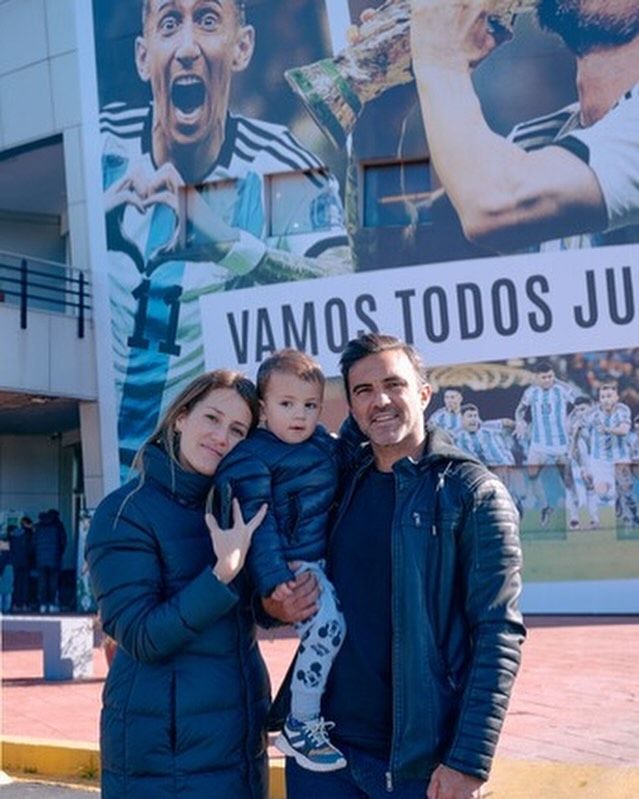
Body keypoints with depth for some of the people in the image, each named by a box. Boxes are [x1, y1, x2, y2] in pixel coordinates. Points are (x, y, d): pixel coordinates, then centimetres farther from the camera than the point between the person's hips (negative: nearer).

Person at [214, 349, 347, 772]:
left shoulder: (325, 444, 12)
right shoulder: (252, 458, -12)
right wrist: (273, 578, -25)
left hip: (327, 560, 9)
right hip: (294, 566, -9)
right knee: (327, 624, -26)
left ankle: (323, 711, 27)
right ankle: (300, 727, -14)